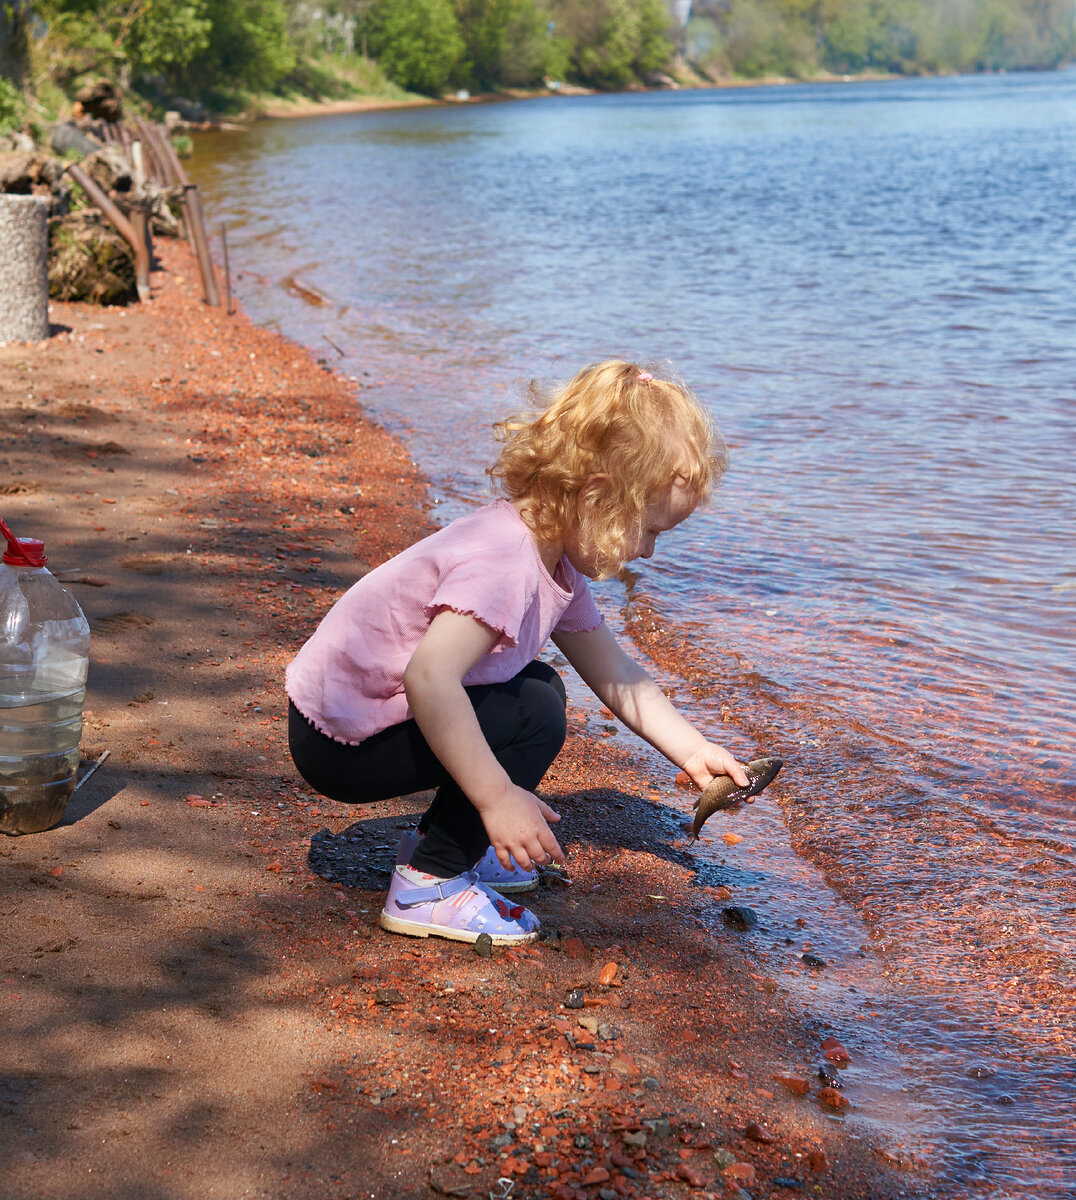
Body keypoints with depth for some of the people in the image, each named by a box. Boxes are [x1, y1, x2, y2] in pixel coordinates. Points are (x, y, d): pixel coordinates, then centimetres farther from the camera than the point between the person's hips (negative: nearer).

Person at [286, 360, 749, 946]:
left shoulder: (555, 559, 5)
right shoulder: (503, 564, -28)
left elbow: (616, 675, 14)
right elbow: (429, 677, -39)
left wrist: (693, 752, 8)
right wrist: (498, 799, -35)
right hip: (339, 742, -10)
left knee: (540, 686, 15)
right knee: (535, 717, -20)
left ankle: (439, 842, 19)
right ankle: (428, 885, -10)